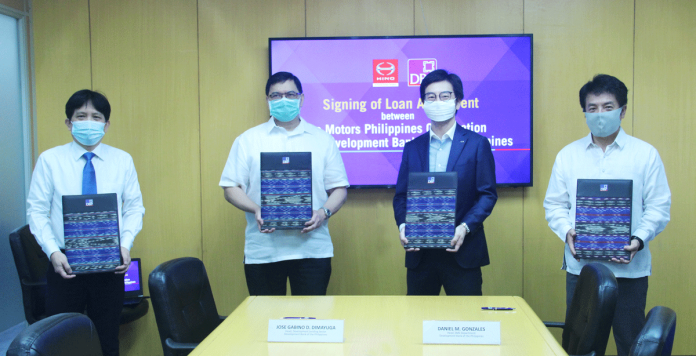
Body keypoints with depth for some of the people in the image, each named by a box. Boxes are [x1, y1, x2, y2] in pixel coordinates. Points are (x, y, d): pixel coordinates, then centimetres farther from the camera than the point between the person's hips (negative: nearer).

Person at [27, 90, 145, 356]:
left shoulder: (122, 160, 2)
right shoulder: (49, 160, -1)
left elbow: (134, 208, 2)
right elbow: (37, 211, -2)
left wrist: (126, 245, -14)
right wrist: (53, 252, -15)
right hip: (65, 264, -1)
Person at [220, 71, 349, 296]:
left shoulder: (323, 140, 10)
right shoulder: (248, 140, 9)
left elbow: (339, 188, 8)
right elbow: (231, 188, 5)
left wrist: (324, 212, -11)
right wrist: (256, 210, -13)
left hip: (313, 249, 0)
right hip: (263, 250, 0)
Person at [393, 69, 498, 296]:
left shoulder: (477, 144, 1)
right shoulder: (412, 147, 10)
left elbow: (488, 195, -3)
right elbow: (401, 195, 9)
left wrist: (465, 227, -18)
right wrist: (402, 225, -10)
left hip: (462, 252, -3)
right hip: (420, 253, 3)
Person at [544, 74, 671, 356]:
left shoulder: (645, 154, 3)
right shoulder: (568, 155, 8)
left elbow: (658, 206, 0)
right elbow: (555, 204, 8)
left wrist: (639, 239, -16)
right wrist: (567, 232, -11)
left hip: (629, 267, -1)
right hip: (580, 266, 1)